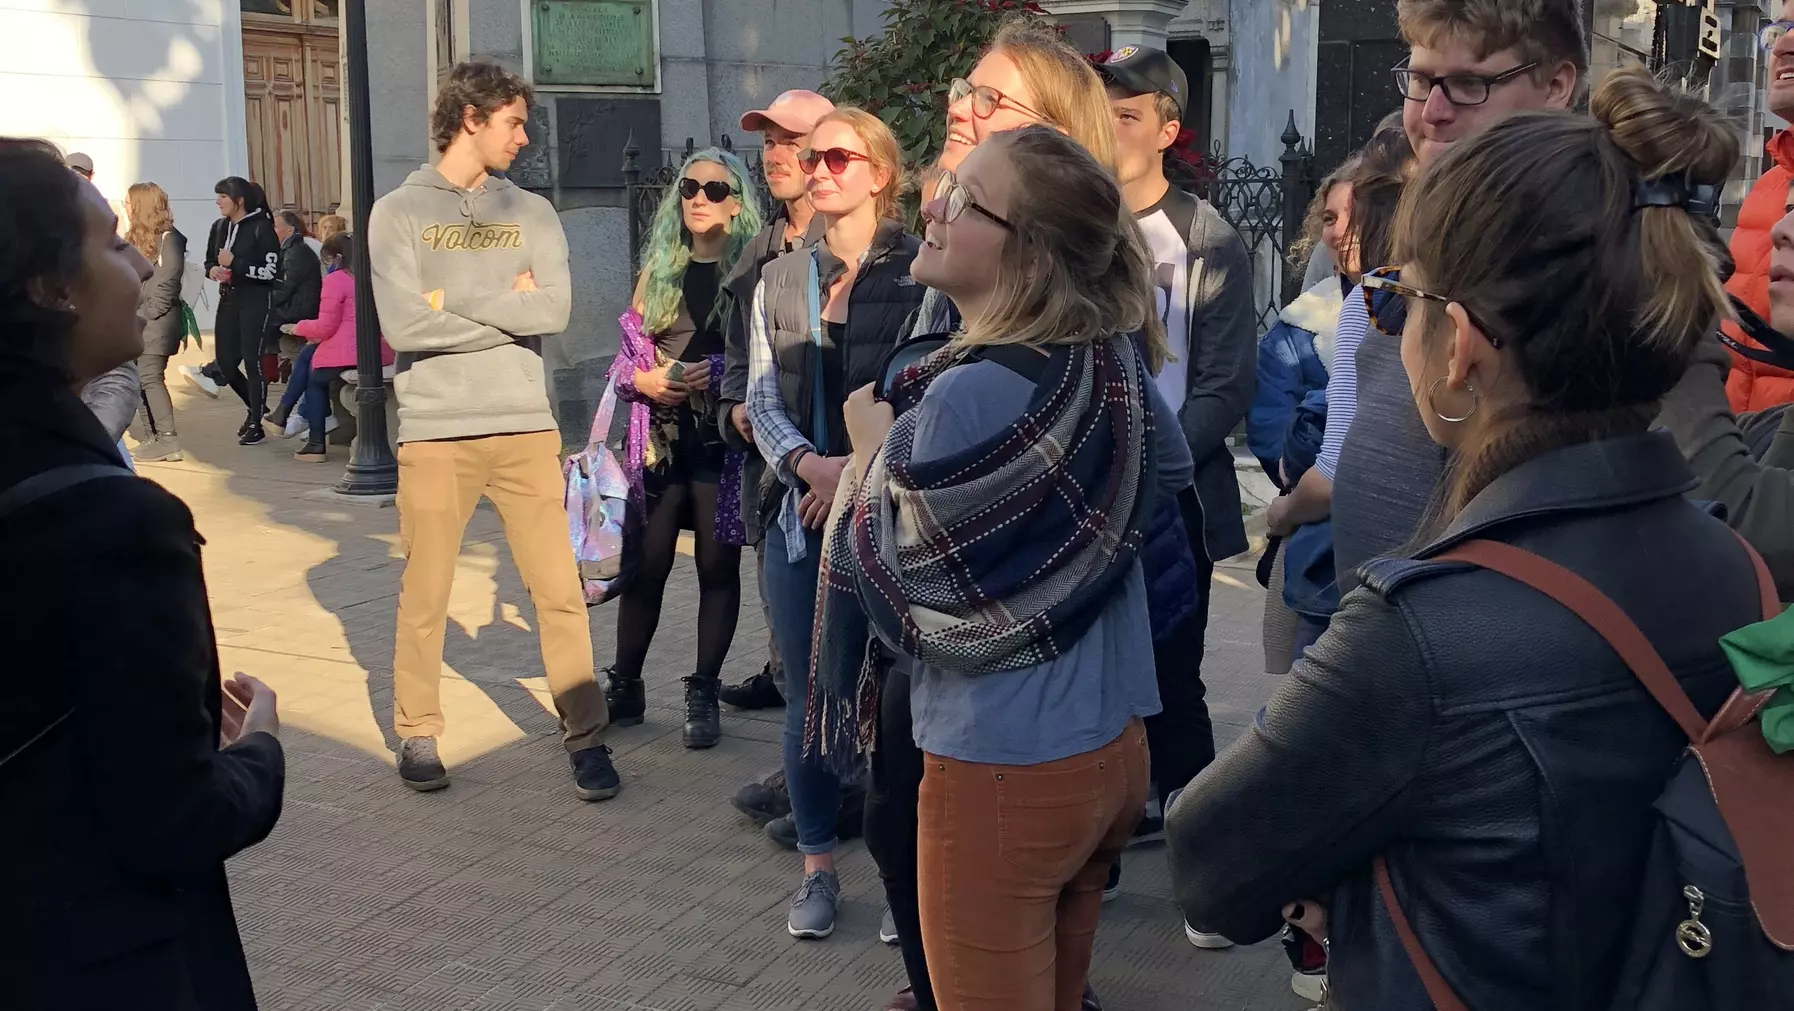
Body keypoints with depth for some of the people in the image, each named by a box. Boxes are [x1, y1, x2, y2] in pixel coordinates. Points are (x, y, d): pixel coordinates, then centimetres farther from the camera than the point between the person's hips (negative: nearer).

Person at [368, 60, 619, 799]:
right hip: (434, 432, -2)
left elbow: (555, 310, -6)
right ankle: (418, 733, 23)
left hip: (526, 428, 2)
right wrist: (508, 308, -7)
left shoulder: (533, 214, 9)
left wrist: (454, 300, -10)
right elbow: (403, 324, -12)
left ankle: (586, 736, 11)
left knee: (558, 589, 3)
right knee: (424, 596, 8)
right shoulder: (398, 213, 2)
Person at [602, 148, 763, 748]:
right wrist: (644, 380, -6)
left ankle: (704, 696, 13)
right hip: (659, 437, 3)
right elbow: (629, 352, 14)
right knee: (645, 566, 3)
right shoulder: (658, 270, 12)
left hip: (723, 439, -3)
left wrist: (715, 374, -17)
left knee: (718, 565, 4)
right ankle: (624, 689, 15)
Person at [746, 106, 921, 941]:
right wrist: (811, 465, -12)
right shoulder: (780, 281, 11)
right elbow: (761, 398, 5)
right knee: (809, 700, 10)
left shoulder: (922, 273, -4)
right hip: (800, 514, 4)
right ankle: (818, 868, 23)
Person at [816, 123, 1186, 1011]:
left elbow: (894, 594, -18)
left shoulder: (976, 394, -23)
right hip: (1114, 748, 8)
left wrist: (872, 451, -5)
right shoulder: (1117, 363, 0)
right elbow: (1169, 475, 19)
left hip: (1003, 774, -8)